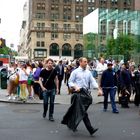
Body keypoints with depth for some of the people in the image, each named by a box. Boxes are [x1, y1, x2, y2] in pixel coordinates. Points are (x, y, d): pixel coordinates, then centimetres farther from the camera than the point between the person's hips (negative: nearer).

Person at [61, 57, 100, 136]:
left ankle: (71, 124, 33)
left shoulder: (88, 72, 10)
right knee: (83, 112, -9)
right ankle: (91, 129, -9)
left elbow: (93, 82, 4)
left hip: (86, 92, 5)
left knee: (76, 111, 14)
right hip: (78, 93, -5)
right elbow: (70, 82, -1)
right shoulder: (75, 72, -2)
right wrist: (75, 87, -20)